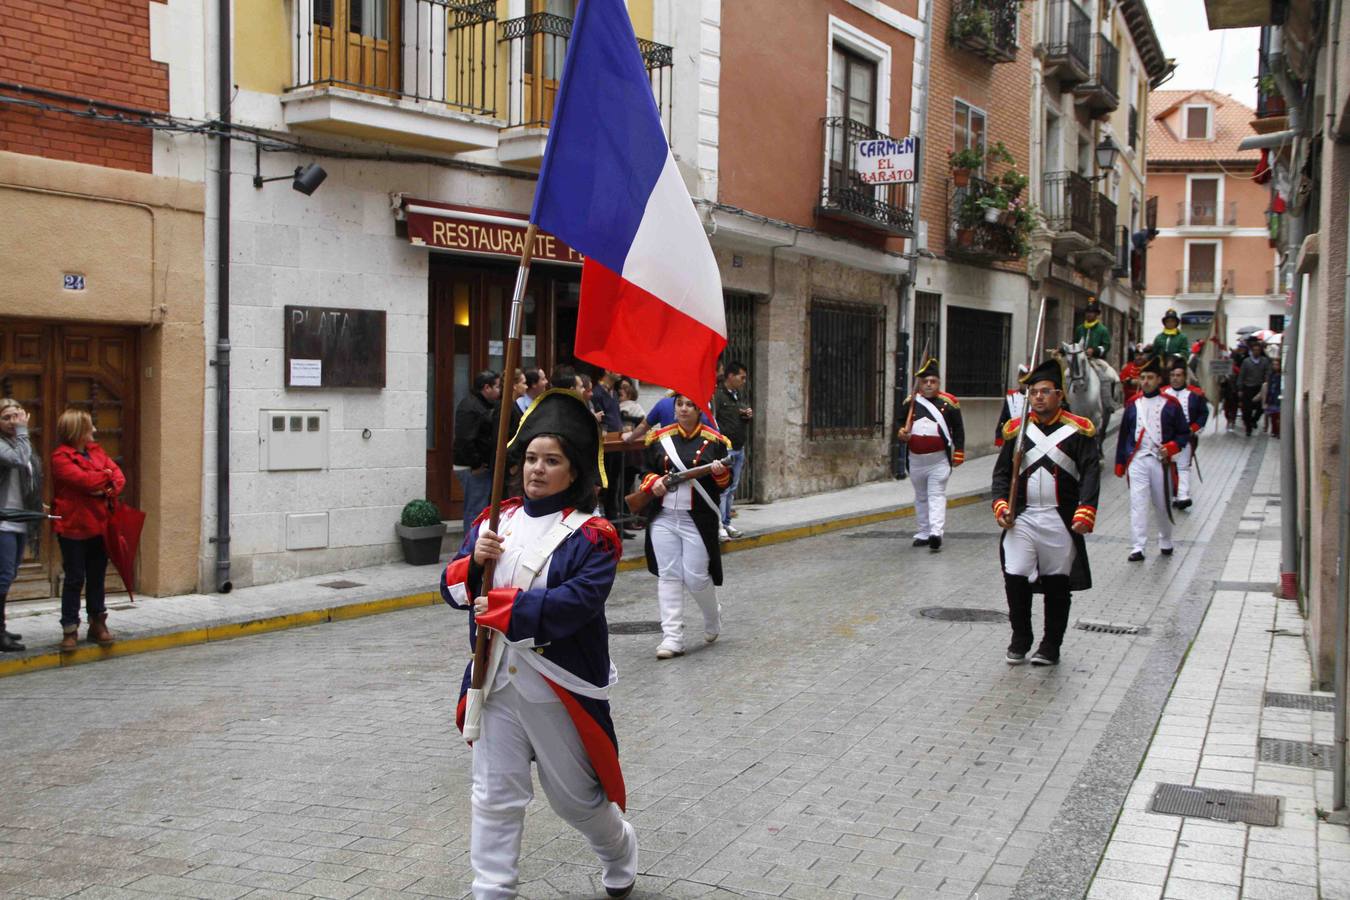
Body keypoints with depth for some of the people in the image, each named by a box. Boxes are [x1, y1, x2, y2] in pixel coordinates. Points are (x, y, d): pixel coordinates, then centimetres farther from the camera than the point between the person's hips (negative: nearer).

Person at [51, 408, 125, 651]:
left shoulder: (96, 451, 12)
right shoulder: (61, 457, -9)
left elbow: (118, 476, 5)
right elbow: (82, 479, -21)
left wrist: (108, 488, -16)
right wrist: (106, 476, -4)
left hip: (99, 526, 6)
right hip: (73, 527, -6)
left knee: (97, 578, 12)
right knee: (75, 579, 0)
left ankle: (98, 624, 21)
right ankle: (70, 629, 9)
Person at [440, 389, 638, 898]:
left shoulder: (589, 535, -11)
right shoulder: (496, 521, 6)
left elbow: (577, 602, -25)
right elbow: (453, 589, 4)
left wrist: (503, 604, -25)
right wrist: (475, 563, -17)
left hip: (558, 688, -4)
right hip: (496, 682, 4)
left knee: (576, 796, 14)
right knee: (495, 797, 8)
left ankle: (620, 855, 43)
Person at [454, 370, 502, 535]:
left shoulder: (482, 405, 16)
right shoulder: (470, 407, -17)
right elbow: (465, 440, -24)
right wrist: (476, 465, -19)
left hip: (482, 467, 10)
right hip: (473, 469, -10)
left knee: (475, 510, 15)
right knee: (476, 511, -7)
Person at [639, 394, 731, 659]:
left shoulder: (713, 440, 3)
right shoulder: (659, 438, 8)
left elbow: (726, 483, 5)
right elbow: (646, 472, 15)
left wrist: (720, 473, -17)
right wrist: (653, 482, -6)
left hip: (698, 520, -2)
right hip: (663, 518, 3)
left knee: (696, 577, -3)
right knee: (668, 576, 0)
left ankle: (713, 618, 27)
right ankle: (672, 637, 4)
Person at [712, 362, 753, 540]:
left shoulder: (738, 396, 18)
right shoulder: (717, 395, -11)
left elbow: (747, 413, 31)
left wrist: (750, 415, 6)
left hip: (739, 450, 9)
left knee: (732, 489, 13)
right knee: (722, 488, -9)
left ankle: (727, 522, 20)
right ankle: (718, 525, -6)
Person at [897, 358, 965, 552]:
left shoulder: (948, 403, -3)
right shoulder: (910, 402, 4)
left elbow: (958, 429, 2)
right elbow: (900, 424, 13)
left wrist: (959, 453, 0)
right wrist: (901, 433, -9)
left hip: (939, 460, -4)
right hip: (916, 460, 4)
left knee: (937, 495, -9)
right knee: (921, 497, 13)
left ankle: (936, 533, -17)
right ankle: (924, 533, 22)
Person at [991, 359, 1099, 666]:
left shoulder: (1078, 430, 0)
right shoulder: (1016, 429, 8)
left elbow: (1091, 475, -5)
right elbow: (1002, 472, 11)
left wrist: (1084, 514, -17)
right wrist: (1001, 506, -4)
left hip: (1061, 521, -2)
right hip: (1021, 518, 2)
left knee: (1057, 584, 7)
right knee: (1015, 578, -5)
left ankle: (1051, 646, 23)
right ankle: (1020, 640, 16)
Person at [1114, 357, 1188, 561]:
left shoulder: (1171, 404, 1)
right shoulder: (1133, 405, 7)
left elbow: (1184, 433, 4)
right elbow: (1123, 435, 12)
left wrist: (1171, 447, -15)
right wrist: (1120, 464, 11)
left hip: (1160, 461, -1)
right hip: (1137, 461, 1)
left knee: (1162, 504, 11)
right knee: (1138, 503, -8)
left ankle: (1165, 542, 31)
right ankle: (1137, 547, -8)